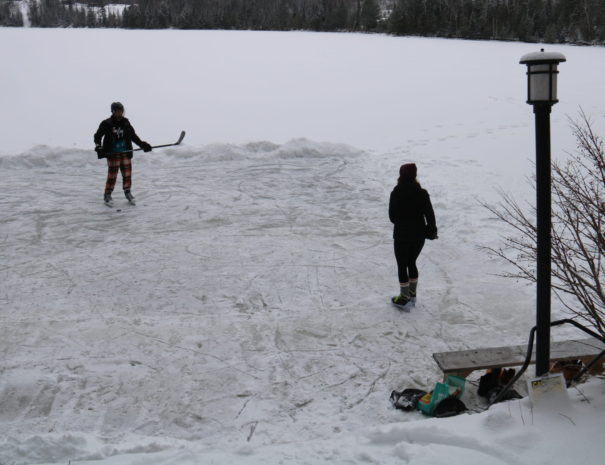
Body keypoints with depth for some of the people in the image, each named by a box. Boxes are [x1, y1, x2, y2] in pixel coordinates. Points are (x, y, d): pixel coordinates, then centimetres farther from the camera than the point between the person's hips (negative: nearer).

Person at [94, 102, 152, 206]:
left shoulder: (126, 122, 6)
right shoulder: (107, 123, -6)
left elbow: (133, 136, 15)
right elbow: (98, 136, -1)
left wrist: (142, 144, 7)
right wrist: (98, 146, -16)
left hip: (125, 153, 4)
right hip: (112, 154, -4)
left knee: (127, 173, 7)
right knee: (112, 175, -5)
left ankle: (127, 191, 27)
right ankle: (107, 195, 10)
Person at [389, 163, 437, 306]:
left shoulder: (396, 193, -14)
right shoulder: (422, 193, -9)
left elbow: (392, 216, -6)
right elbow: (430, 214, -7)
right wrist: (432, 230, 8)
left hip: (401, 236, -3)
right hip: (419, 235, 3)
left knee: (402, 266, 10)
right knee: (411, 263, 21)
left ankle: (404, 297, 15)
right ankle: (412, 294, 31)